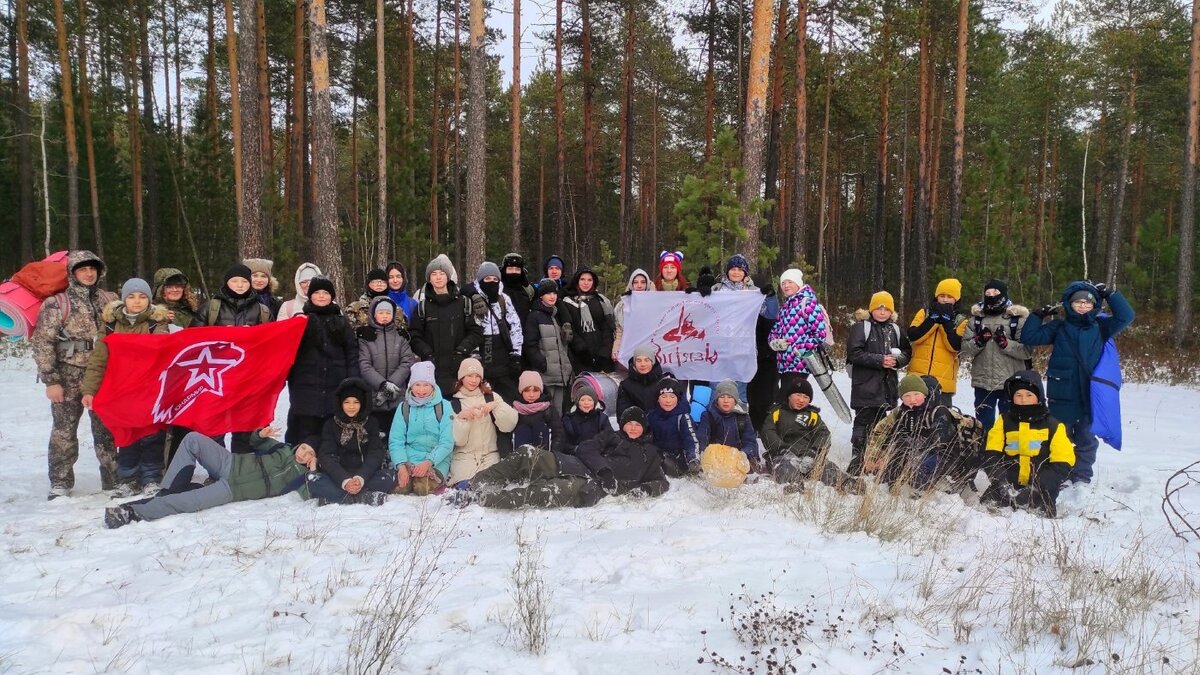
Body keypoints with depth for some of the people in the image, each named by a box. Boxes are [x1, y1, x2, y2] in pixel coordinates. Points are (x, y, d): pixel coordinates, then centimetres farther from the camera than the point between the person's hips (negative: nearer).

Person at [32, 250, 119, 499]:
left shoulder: (109, 300, 8)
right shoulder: (56, 303, -3)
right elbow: (43, 343, -6)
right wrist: (51, 380, -10)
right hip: (69, 376, -2)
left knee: (106, 428, 6)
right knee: (64, 429, 3)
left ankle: (113, 479, 15)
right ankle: (60, 483, 14)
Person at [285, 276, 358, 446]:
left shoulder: (341, 322, 12)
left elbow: (352, 352, 7)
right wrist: (288, 377, -6)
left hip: (336, 388, 2)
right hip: (306, 388, -2)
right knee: (306, 432, -2)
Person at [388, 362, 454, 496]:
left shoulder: (443, 406, 0)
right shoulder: (404, 407, 7)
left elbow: (447, 442, -5)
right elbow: (395, 441, 1)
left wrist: (428, 462, -20)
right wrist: (401, 466, -16)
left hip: (436, 462, -1)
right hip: (408, 459, 1)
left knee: (422, 488, -31)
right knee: (401, 488, -29)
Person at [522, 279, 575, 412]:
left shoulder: (558, 316, 22)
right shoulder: (534, 316, -1)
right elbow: (530, 346, -9)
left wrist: (570, 368, 17)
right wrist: (543, 365, -17)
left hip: (562, 375, 7)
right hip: (545, 376, -7)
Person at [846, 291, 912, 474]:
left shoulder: (894, 329, 13)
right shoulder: (861, 327, -4)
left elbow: (907, 352, 18)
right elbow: (854, 353, -13)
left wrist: (897, 359, -5)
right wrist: (880, 360, -17)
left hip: (887, 387, 6)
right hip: (865, 386, -6)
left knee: (879, 424, 12)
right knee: (863, 424, -6)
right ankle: (856, 462, -2)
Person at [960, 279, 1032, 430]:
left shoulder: (1018, 319, -3)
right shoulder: (976, 319, 7)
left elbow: (1027, 351, -9)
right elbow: (964, 349, 3)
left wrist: (1006, 343, -20)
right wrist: (979, 341, -14)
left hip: (1011, 383, -3)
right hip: (983, 383, 3)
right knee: (983, 423, 13)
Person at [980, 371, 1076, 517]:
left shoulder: (1053, 426, 3)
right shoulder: (1004, 421, 7)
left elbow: (1062, 465, -4)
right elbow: (991, 456, 0)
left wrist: (1035, 489, -19)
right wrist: (1002, 484, -19)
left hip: (1040, 487, -1)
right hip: (1008, 483, 2)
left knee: (1043, 510, -30)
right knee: (988, 502, -22)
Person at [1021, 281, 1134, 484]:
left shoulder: (1100, 327, 8)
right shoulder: (1059, 328, 5)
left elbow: (1126, 317, -3)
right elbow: (1028, 337, 4)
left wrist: (1110, 294, -4)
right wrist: (1039, 315, -2)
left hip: (1089, 396, 1)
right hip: (1062, 396, -1)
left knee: (1086, 439, 8)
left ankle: (1082, 480, 17)